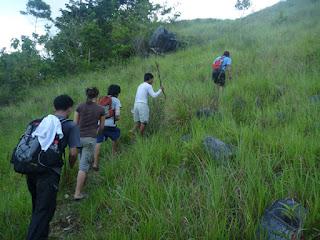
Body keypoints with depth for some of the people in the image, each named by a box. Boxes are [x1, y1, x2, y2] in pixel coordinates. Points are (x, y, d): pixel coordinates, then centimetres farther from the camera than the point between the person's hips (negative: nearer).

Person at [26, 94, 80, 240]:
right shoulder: (71, 126, 0)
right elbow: (73, 152, -7)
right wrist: (71, 166, 14)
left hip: (31, 169, 6)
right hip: (49, 173, -6)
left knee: (37, 207, 25)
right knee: (44, 211, 3)